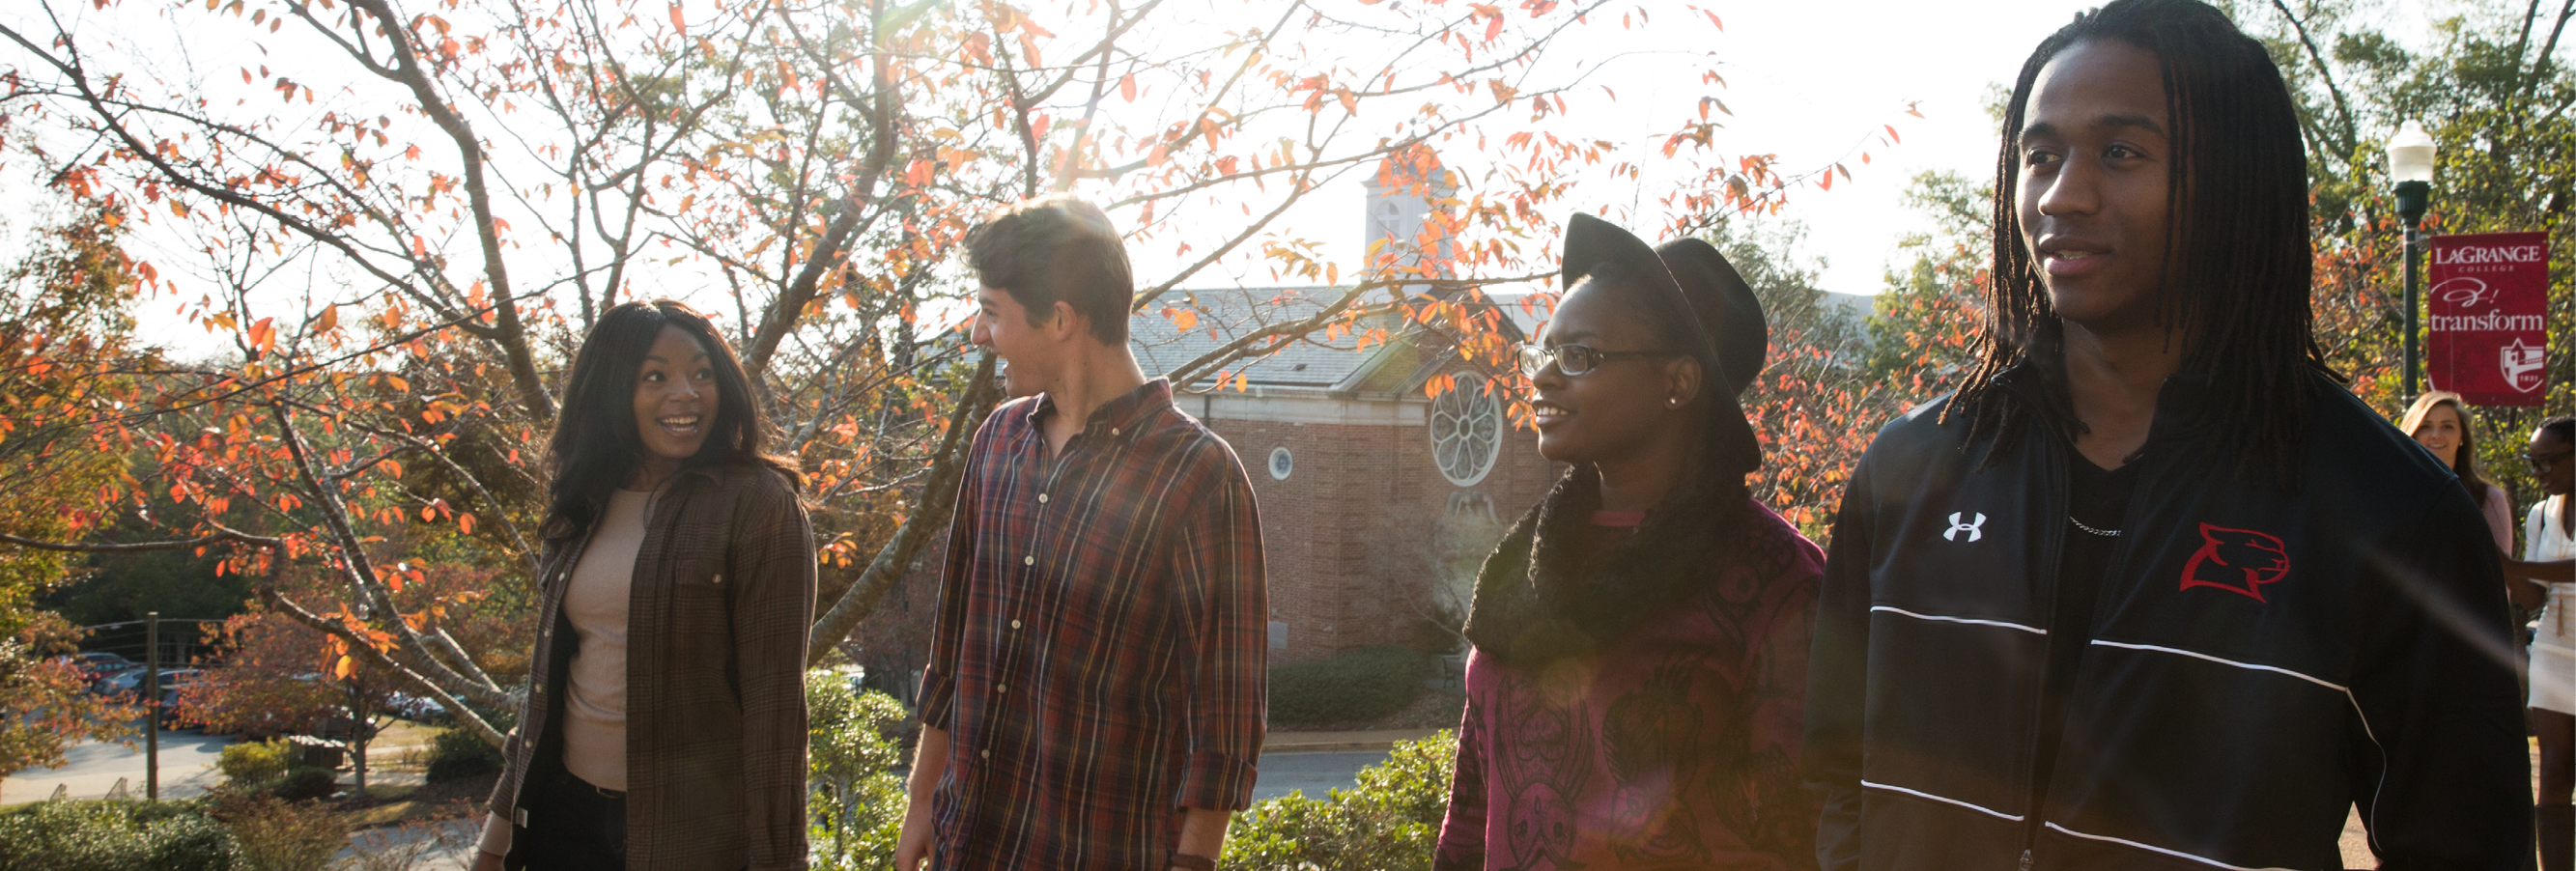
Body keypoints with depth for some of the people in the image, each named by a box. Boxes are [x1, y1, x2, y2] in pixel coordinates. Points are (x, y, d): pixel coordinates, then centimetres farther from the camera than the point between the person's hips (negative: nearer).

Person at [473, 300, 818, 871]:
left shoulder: (758, 507, -11)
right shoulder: (582, 509, 7)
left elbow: (774, 700, -15)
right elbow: (549, 676, 15)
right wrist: (504, 815, 14)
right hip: (564, 813, 5)